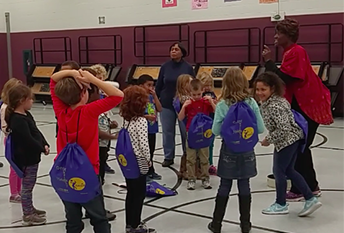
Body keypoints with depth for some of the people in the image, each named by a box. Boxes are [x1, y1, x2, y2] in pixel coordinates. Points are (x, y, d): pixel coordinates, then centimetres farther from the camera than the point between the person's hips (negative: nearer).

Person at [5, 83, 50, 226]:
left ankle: (29, 209, 35)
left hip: (31, 157, 10)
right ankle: (27, 215, 12)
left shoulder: (26, 115, 8)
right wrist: (42, 149, -15)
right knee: (27, 187, 1)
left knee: (28, 186, 21)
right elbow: (28, 140, -27)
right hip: (27, 159, -10)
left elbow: (36, 132, 13)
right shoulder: (18, 120, -24)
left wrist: (44, 144, 1)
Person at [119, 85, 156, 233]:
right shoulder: (141, 121, -18)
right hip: (139, 163, -7)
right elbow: (143, 143, -23)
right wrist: (148, 160, -8)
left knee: (131, 193, 16)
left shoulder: (126, 120, 4)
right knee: (139, 194, 4)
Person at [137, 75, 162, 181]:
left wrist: (154, 95, -5)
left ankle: (150, 171, 31)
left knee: (151, 151, 18)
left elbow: (159, 109, -1)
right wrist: (147, 116, -23)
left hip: (152, 129, 7)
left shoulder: (151, 97, 7)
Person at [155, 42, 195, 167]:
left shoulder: (188, 67, -3)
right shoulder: (165, 67, 1)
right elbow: (158, 86, 6)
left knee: (186, 131, 2)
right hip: (166, 104, 2)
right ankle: (168, 157, 21)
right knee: (167, 132, 8)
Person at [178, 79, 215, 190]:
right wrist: (184, 106, -18)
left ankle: (205, 178, 20)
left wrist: (211, 101, -21)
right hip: (191, 134, 0)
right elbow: (180, 118, -4)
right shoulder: (188, 103, -2)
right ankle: (191, 179, 13)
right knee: (190, 158, 5)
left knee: (204, 158, 9)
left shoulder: (206, 102, -2)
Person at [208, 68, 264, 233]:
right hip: (246, 149, 1)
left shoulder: (222, 105, -12)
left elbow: (216, 131, -11)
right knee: (244, 186, 9)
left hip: (229, 149, -1)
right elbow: (260, 129, -4)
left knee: (224, 186, 8)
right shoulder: (251, 103, -6)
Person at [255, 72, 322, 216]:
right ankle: (310, 199, 18)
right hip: (294, 138, 10)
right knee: (288, 170, 17)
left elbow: (284, 129, -29)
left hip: (287, 140, -10)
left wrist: (269, 140, -17)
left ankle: (281, 204, 20)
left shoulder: (274, 106, -25)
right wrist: (271, 138, 14)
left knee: (278, 171, 4)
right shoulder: (273, 101, 5)